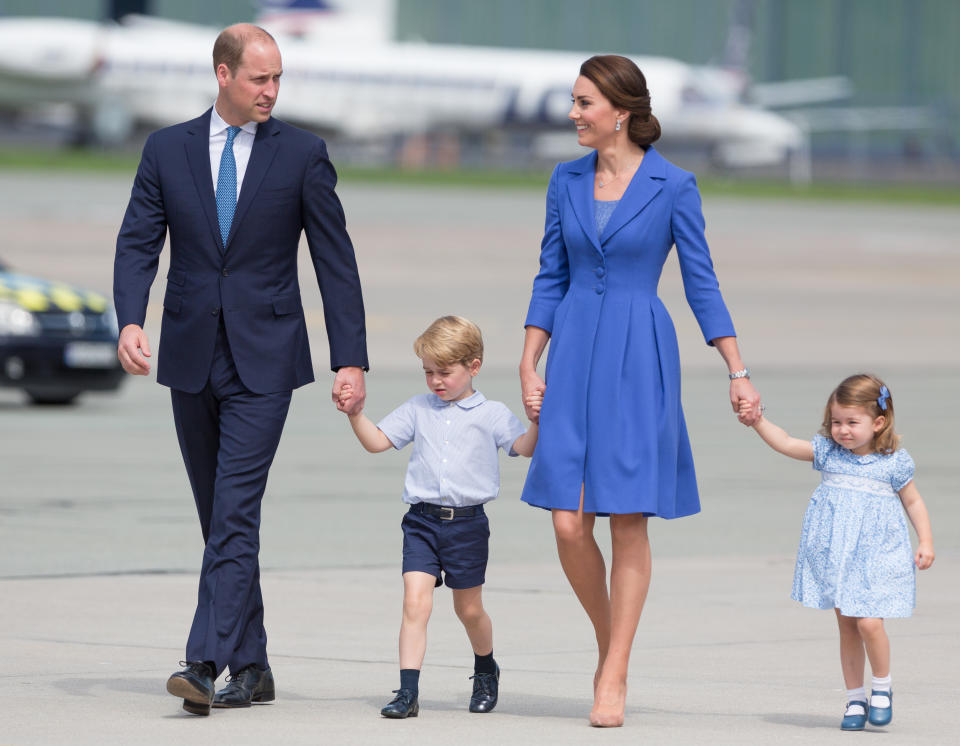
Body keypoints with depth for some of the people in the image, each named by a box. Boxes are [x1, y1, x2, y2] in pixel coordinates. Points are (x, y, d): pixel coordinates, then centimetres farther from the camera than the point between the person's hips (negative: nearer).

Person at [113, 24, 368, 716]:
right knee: (219, 519, 9)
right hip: (192, 354, 3)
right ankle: (251, 667, 18)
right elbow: (138, 243, 1)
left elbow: (336, 261, 0)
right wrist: (130, 321, -18)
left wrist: (351, 359, -5)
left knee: (235, 513, -14)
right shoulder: (167, 150, 5)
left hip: (263, 359, -3)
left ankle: (206, 663, -21)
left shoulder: (302, 154, 0)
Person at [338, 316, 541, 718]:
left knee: (469, 610, 11)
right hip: (422, 521, 1)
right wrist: (355, 413, -6)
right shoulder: (418, 410, 11)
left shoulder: (491, 414, 3)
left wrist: (535, 419, -20)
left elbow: (525, 448, -2)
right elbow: (377, 441, 9)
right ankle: (408, 692, -14)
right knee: (415, 602, -12)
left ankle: (486, 670, 39)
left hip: (467, 523, -1)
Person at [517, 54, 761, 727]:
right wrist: (529, 365, 4)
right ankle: (608, 639, 21)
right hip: (574, 355, 3)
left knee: (629, 522, -4)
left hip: (640, 359, -3)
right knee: (570, 525, -4)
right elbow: (551, 280, 12)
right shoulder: (567, 181, 7)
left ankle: (614, 678, 3)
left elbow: (702, 283, 0)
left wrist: (738, 372, -3)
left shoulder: (673, 187, -4)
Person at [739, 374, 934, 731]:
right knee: (847, 626, 8)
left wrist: (926, 542, -2)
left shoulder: (893, 462, -4)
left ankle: (882, 688, 9)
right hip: (834, 555, 3)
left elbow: (913, 502, 5)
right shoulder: (827, 452, 3)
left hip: (875, 554, -3)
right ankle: (855, 699, 18)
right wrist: (758, 421, -11)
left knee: (869, 622, -15)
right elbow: (786, 444, 1)